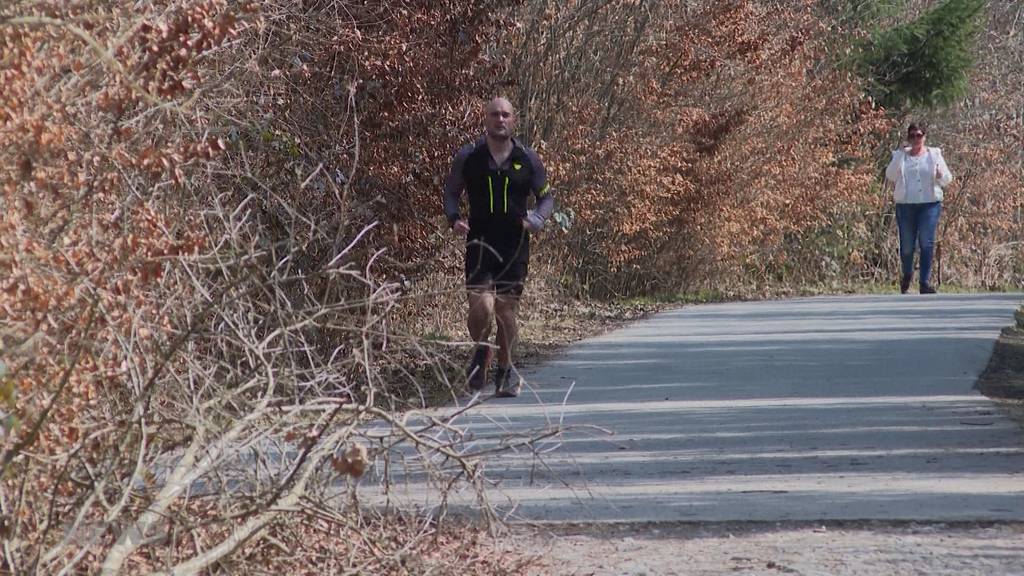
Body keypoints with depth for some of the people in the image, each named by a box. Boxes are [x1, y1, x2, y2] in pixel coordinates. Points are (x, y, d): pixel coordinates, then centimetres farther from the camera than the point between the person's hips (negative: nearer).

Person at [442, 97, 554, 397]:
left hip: (515, 248, 1)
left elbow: (547, 197, 12)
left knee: (506, 310, 2)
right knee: (481, 306, -16)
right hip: (480, 245, -1)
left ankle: (504, 368, 25)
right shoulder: (468, 156, 1)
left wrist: (536, 220, -8)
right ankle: (481, 351, 16)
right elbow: (450, 191, 12)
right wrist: (454, 218, -7)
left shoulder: (527, 159, 3)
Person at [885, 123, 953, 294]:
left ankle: (925, 282, -8)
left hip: (929, 204, -1)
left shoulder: (934, 155, 10)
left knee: (927, 243, -11)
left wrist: (940, 175, -16)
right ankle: (906, 275, 32)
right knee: (907, 245, 4)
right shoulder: (900, 155, 10)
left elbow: (947, 179, 8)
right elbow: (890, 175, -5)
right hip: (905, 205, 1)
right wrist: (900, 155, -14)